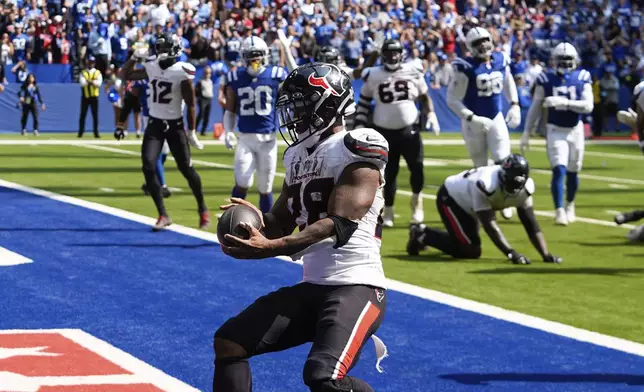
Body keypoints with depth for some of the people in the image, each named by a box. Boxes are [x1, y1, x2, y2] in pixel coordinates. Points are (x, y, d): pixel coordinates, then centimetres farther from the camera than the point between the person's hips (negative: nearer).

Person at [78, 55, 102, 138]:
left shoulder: (98, 73, 6)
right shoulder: (83, 73, 2)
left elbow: (99, 83, -11)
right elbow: (82, 83, -14)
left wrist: (90, 81, -21)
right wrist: (93, 82, -20)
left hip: (94, 96, 1)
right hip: (85, 96, -1)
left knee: (95, 115, 3)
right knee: (83, 115, 0)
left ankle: (96, 132, 7)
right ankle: (80, 132, 3)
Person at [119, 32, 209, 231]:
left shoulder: (182, 72, -13)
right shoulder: (151, 68, 1)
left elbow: (190, 105, -9)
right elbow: (124, 76, 12)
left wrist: (191, 132, -8)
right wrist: (134, 57, -4)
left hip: (175, 125, -4)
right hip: (155, 124, 4)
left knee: (186, 168, 2)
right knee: (148, 167, -9)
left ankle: (203, 210, 24)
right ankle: (163, 215, -2)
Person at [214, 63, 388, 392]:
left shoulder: (356, 151, -12)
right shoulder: (299, 155, 14)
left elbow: (338, 225, -22)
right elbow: (283, 221, 22)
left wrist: (268, 248, -30)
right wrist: (257, 220, -3)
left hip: (356, 287, -9)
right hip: (311, 287, 9)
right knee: (228, 343, 7)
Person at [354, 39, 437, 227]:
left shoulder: (413, 72, 1)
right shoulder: (373, 76, -2)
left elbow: (424, 97, 13)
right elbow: (363, 102, 6)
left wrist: (430, 114, 1)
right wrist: (359, 125, 1)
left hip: (409, 129, 1)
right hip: (385, 132, -1)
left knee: (417, 167, -6)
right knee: (389, 172, 3)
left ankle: (416, 201, 18)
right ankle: (388, 211, 16)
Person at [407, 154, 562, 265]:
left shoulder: (524, 188, -20)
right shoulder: (485, 184, -42)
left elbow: (531, 225, -15)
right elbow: (489, 224, -40)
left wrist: (545, 254, -26)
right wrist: (512, 253, -46)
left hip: (468, 206, 8)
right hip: (450, 198, -8)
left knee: (469, 247, 14)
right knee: (471, 251, -15)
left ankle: (422, 234, 30)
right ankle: (423, 235, 1)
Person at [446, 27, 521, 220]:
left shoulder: (500, 61, -4)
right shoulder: (466, 68, -20)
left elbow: (509, 83, 17)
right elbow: (453, 100, -18)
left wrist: (514, 105, 3)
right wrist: (472, 118, -24)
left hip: (496, 118, 4)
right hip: (474, 122, -4)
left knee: (503, 160, -7)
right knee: (481, 166, 7)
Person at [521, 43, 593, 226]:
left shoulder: (582, 78, -6)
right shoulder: (546, 80, -6)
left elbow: (588, 106, -16)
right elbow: (535, 109, 0)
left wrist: (564, 102, -28)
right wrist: (526, 133, -2)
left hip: (575, 130, 2)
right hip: (555, 130, -2)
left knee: (572, 172, 11)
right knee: (559, 170, -16)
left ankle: (570, 205, 35)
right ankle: (559, 211, -13)